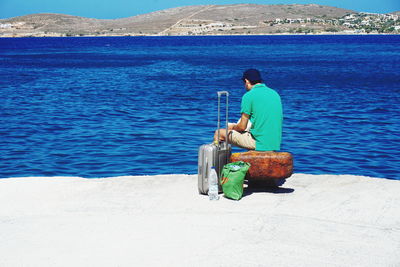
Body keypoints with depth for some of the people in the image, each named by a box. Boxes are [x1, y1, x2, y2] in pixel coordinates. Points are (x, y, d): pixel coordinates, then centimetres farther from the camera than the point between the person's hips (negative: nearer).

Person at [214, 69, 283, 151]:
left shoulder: (248, 96, -9)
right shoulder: (275, 93, 10)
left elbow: (242, 127, -10)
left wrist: (233, 127, 14)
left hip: (258, 142, -7)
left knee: (219, 133, 10)